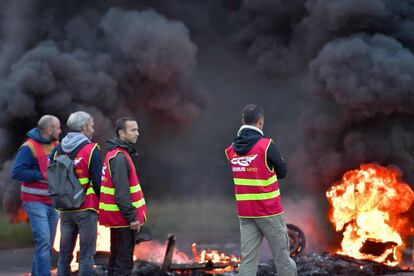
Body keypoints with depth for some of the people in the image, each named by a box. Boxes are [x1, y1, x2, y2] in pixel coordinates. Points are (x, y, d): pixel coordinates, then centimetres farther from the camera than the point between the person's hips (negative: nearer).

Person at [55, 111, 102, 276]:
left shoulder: (58, 150, 7)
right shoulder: (91, 150, -10)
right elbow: (98, 181, -13)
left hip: (65, 210, 6)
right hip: (86, 209, -5)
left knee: (64, 254, 12)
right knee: (86, 255, -1)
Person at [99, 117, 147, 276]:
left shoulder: (115, 154, 15)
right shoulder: (119, 157, -18)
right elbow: (121, 193, -24)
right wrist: (132, 217, -21)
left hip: (117, 219, 11)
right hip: (123, 219, -11)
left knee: (116, 260, 16)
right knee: (124, 263, -8)